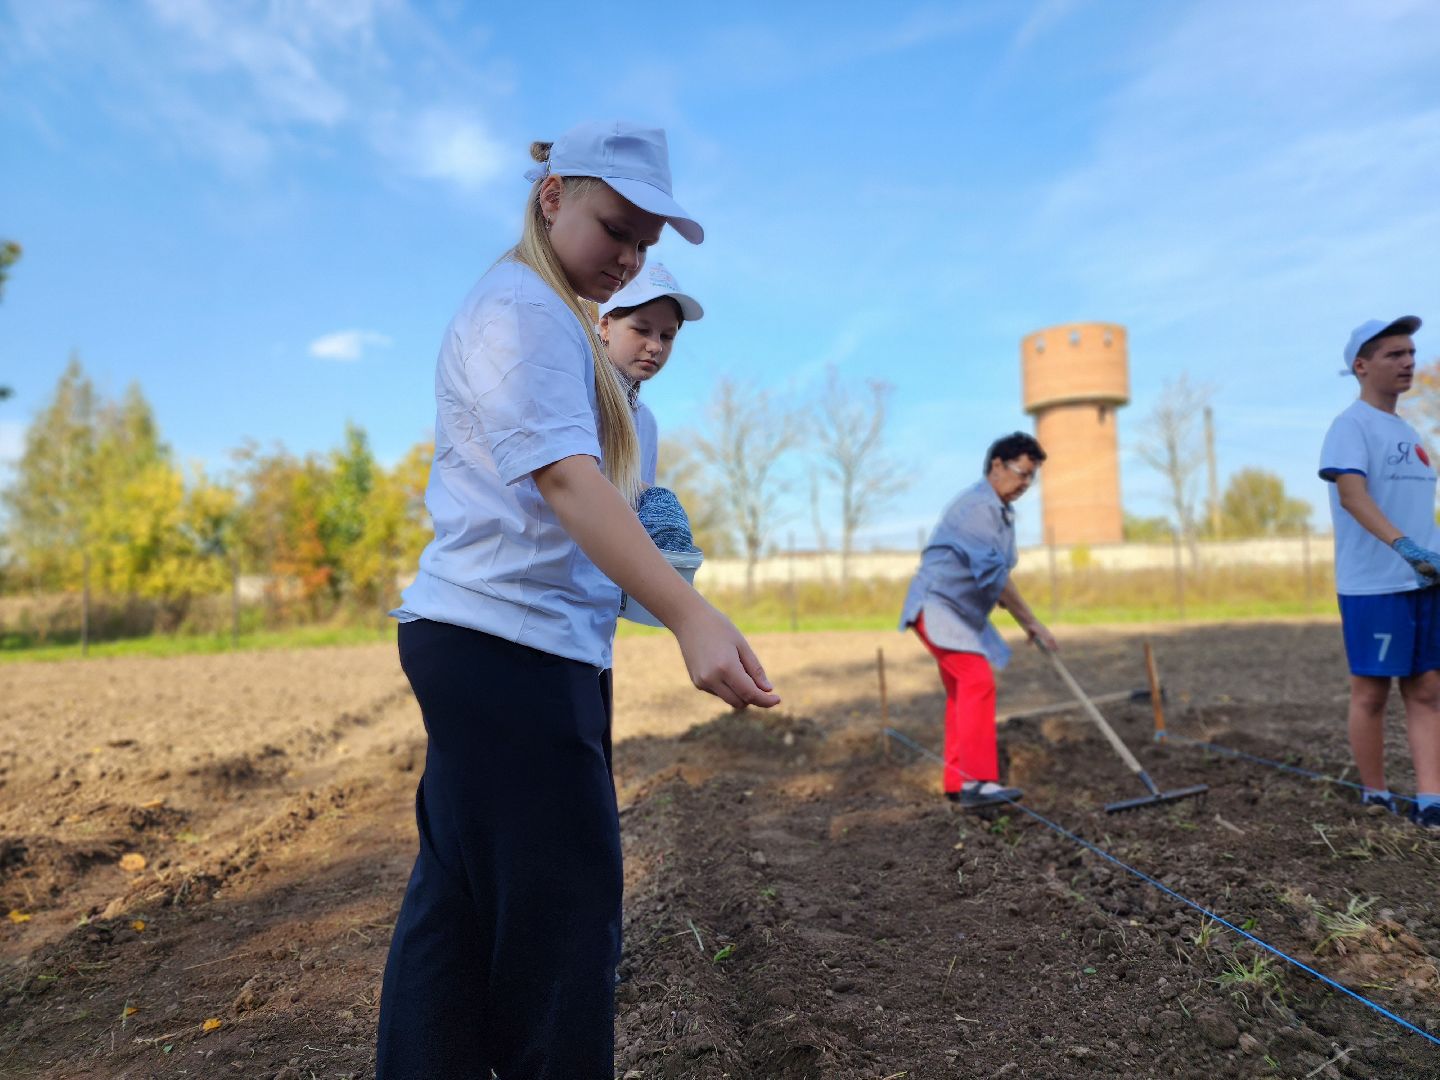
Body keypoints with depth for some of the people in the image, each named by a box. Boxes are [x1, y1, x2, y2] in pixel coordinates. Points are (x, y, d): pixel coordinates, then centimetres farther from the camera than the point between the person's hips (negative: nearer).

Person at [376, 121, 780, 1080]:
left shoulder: (546, 316, 21)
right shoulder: (523, 307, -10)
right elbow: (565, 478, -25)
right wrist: (691, 617, -34)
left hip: (484, 647, 10)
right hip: (511, 641, -10)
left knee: (460, 900, 14)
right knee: (563, 905, -4)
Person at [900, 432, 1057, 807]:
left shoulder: (1002, 511, 14)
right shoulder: (977, 506, -19)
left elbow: (997, 572, 24)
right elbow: (993, 573, -26)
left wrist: (1024, 621, 17)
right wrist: (1031, 623, -23)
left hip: (962, 613, 11)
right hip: (938, 605, -11)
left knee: (963, 691, 11)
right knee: (978, 681, -20)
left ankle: (957, 782, 18)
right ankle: (976, 782, -21)